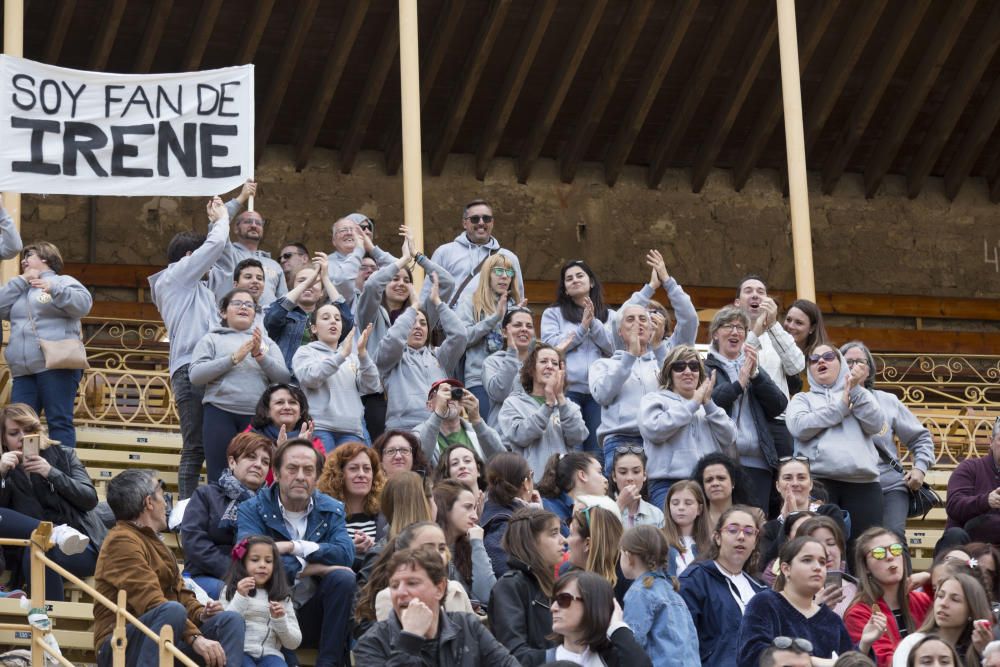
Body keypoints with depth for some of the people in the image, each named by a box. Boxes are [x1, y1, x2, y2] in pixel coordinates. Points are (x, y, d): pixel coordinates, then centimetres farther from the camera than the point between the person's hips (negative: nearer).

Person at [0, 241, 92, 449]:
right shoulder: (20, 288, 27)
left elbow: (83, 305, -8)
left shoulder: (62, 281, 9)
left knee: (59, 422, -10)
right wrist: (22, 281, 8)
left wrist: (55, 289, -21)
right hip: (23, 370, 6)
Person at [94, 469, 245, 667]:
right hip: (121, 647, -9)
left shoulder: (152, 540, 23)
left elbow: (179, 591, 22)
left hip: (163, 642, 9)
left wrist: (200, 613, -1)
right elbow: (150, 601, -22)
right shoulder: (122, 541, -11)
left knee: (230, 620, -5)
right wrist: (195, 637, -30)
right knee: (173, 610, -34)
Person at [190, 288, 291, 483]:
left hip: (258, 416, 2)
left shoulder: (267, 342, 20)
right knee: (220, 478, -7)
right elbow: (195, 375, -1)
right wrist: (234, 358, -8)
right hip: (221, 413, -2)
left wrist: (260, 356, -8)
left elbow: (284, 378, 8)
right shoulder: (212, 339, 13)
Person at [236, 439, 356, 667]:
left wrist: (294, 546, -20)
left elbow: (346, 554, -12)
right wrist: (309, 567, -19)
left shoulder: (332, 510, 8)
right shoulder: (252, 509, 0)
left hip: (313, 616, 3)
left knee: (343, 578, -26)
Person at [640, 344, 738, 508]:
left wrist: (708, 404, 2)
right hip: (668, 484, -4)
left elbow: (729, 438, 11)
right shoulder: (654, 400, 13)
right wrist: (693, 404, 0)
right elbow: (653, 429, -9)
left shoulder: (709, 405, 25)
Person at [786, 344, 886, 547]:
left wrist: (856, 390, -3)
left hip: (863, 484, 1)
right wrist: (841, 406, -1)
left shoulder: (861, 396, 24)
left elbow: (875, 425, 5)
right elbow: (799, 426, -3)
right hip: (817, 483, -1)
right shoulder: (803, 399, 19)